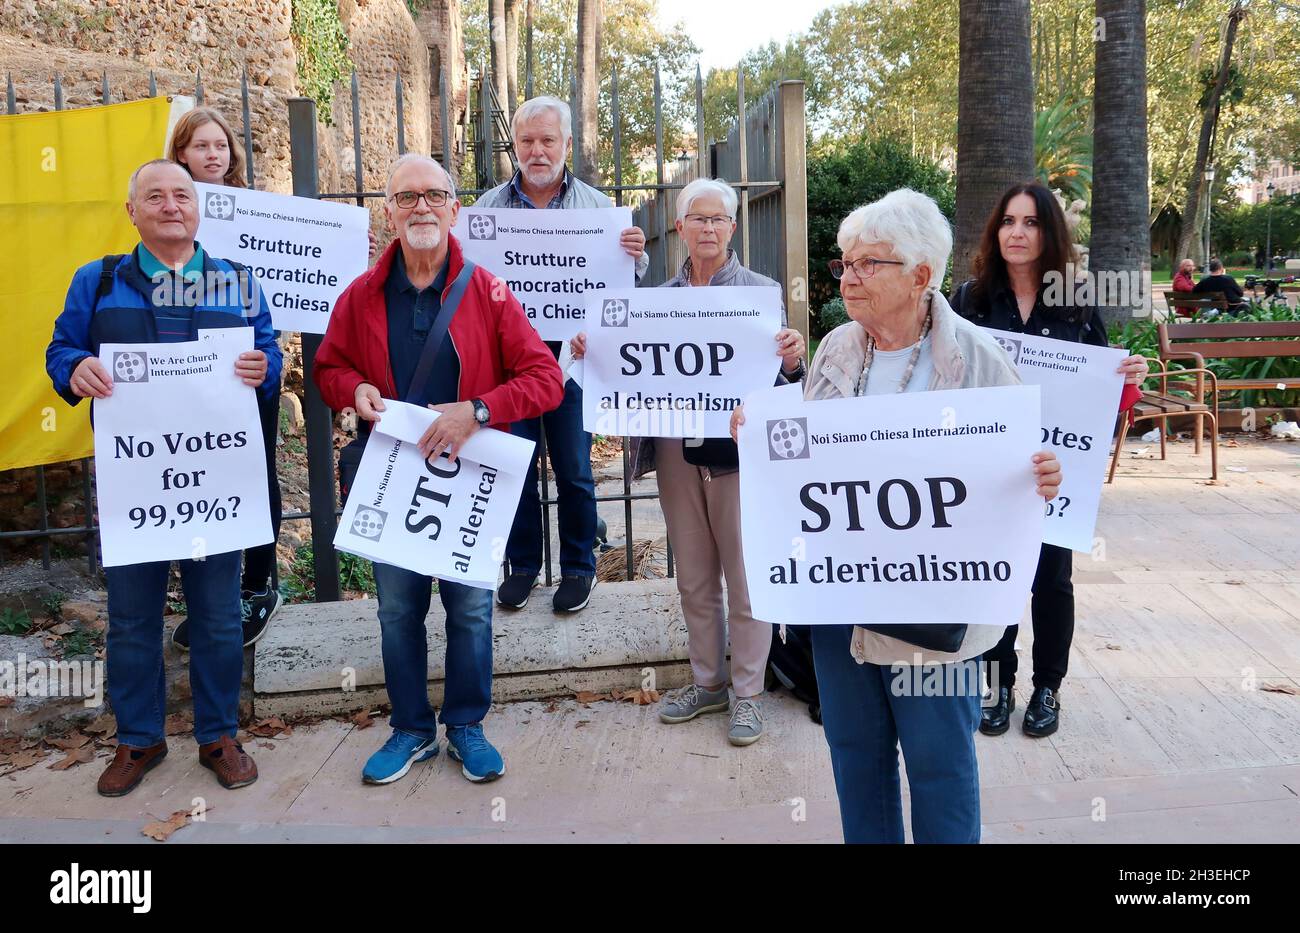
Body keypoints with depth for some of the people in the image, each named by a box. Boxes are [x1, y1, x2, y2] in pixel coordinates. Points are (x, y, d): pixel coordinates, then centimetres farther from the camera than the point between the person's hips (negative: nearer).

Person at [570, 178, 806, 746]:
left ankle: (747, 693, 20)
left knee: (745, 578, 4)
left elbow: (778, 382, -5)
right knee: (694, 579, 15)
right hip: (677, 451, 4)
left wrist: (791, 361, -26)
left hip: (739, 450, -4)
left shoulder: (761, 291, -2)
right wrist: (592, 352, -6)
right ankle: (707, 682, 31)